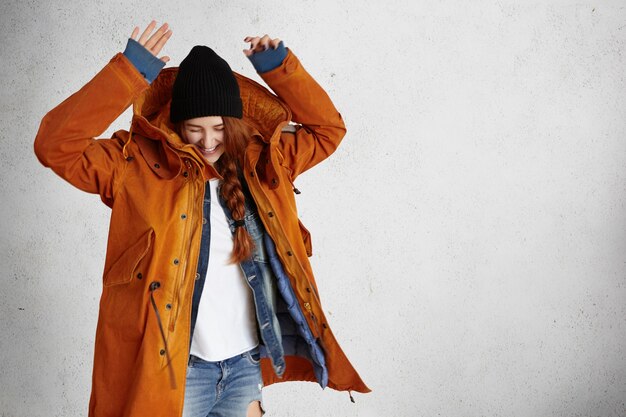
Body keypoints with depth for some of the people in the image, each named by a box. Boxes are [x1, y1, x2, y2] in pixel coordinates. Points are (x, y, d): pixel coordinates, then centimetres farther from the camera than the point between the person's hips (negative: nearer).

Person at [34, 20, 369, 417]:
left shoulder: (262, 161, 7)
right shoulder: (139, 164, -5)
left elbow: (328, 128, 14)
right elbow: (56, 145, -16)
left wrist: (279, 66, 2)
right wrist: (130, 72, -18)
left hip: (246, 362, 4)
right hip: (174, 368, -4)